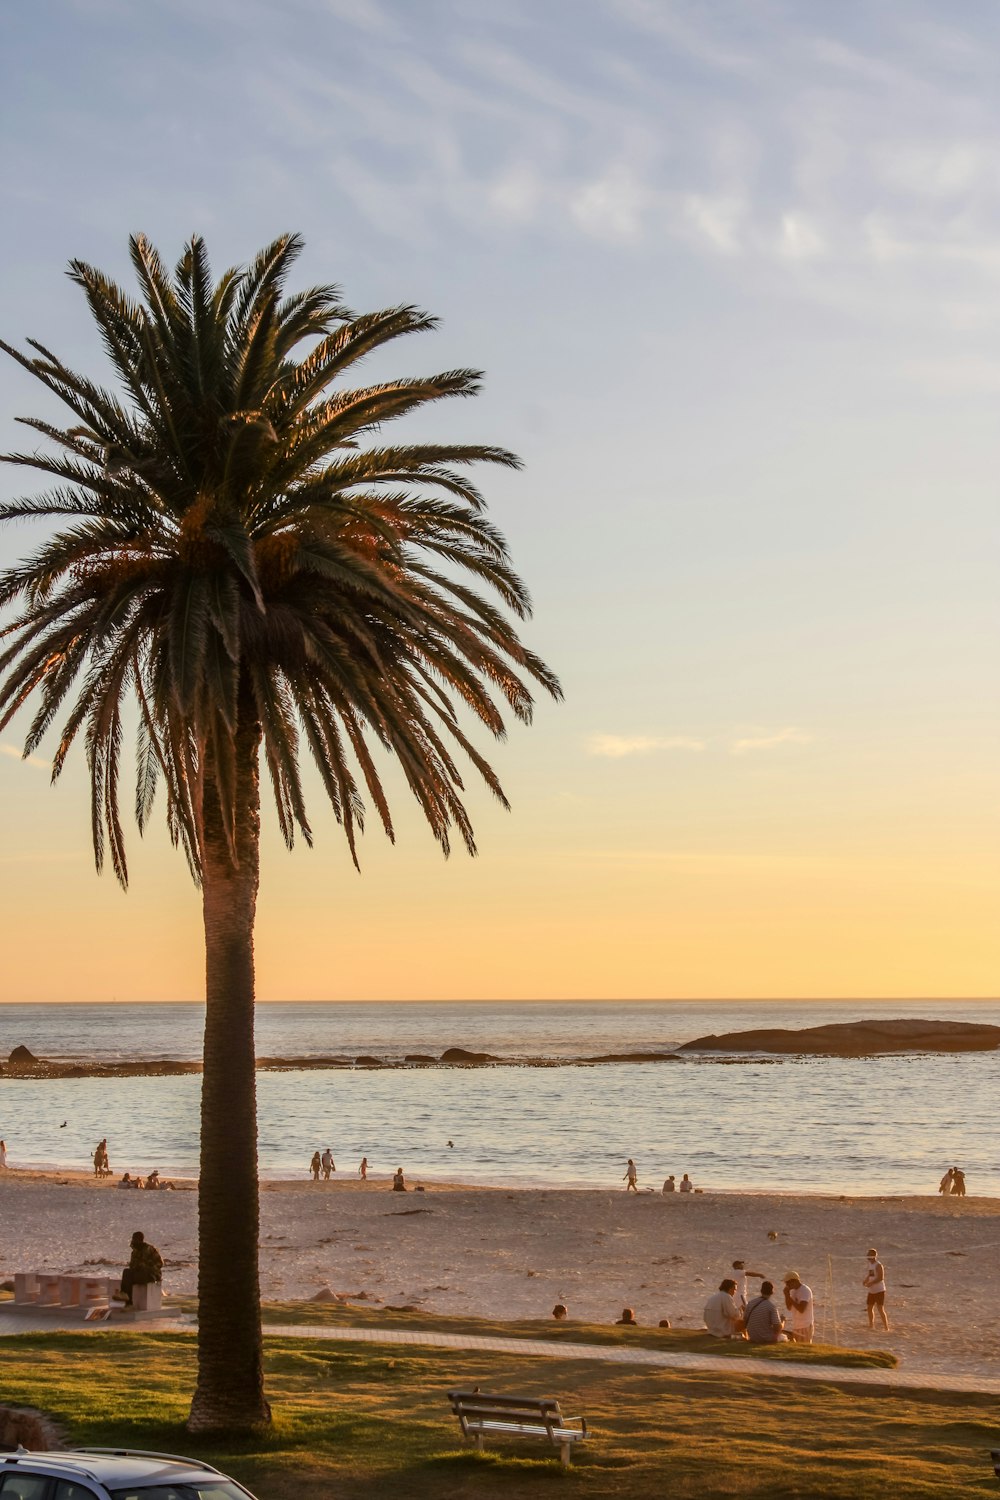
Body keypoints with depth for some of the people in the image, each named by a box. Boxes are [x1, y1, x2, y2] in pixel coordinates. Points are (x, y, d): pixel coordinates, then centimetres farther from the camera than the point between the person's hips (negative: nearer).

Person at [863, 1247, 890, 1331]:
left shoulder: (878, 1265, -16)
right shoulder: (869, 1265, 10)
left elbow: (881, 1278, -24)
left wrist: (871, 1283, -28)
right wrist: (865, 1281, -1)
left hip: (879, 1290, -9)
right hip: (871, 1291, 9)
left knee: (880, 1309, -10)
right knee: (870, 1308, 14)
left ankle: (886, 1328, -5)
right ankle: (871, 1326, 28)